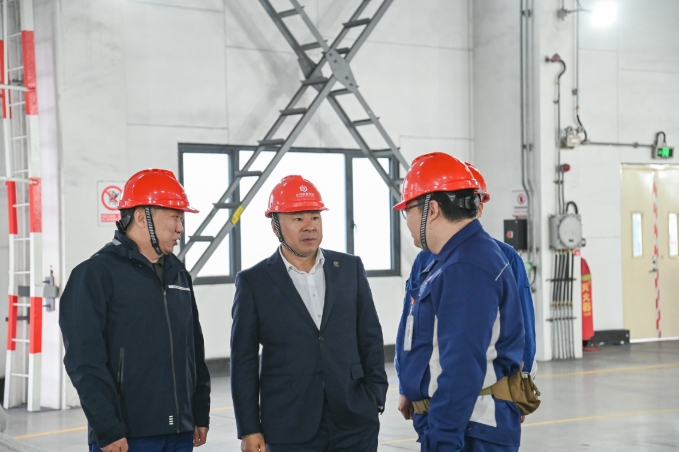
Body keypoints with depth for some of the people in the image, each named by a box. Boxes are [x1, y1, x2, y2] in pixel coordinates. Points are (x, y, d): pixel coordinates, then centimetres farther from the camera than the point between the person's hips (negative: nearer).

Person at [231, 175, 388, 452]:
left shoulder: (350, 268, 7)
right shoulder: (254, 282, -1)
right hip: (289, 429, -2)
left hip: (355, 422, 2)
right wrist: (249, 429, -4)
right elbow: (244, 361, 0)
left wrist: (375, 396, 3)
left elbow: (371, 338, 10)